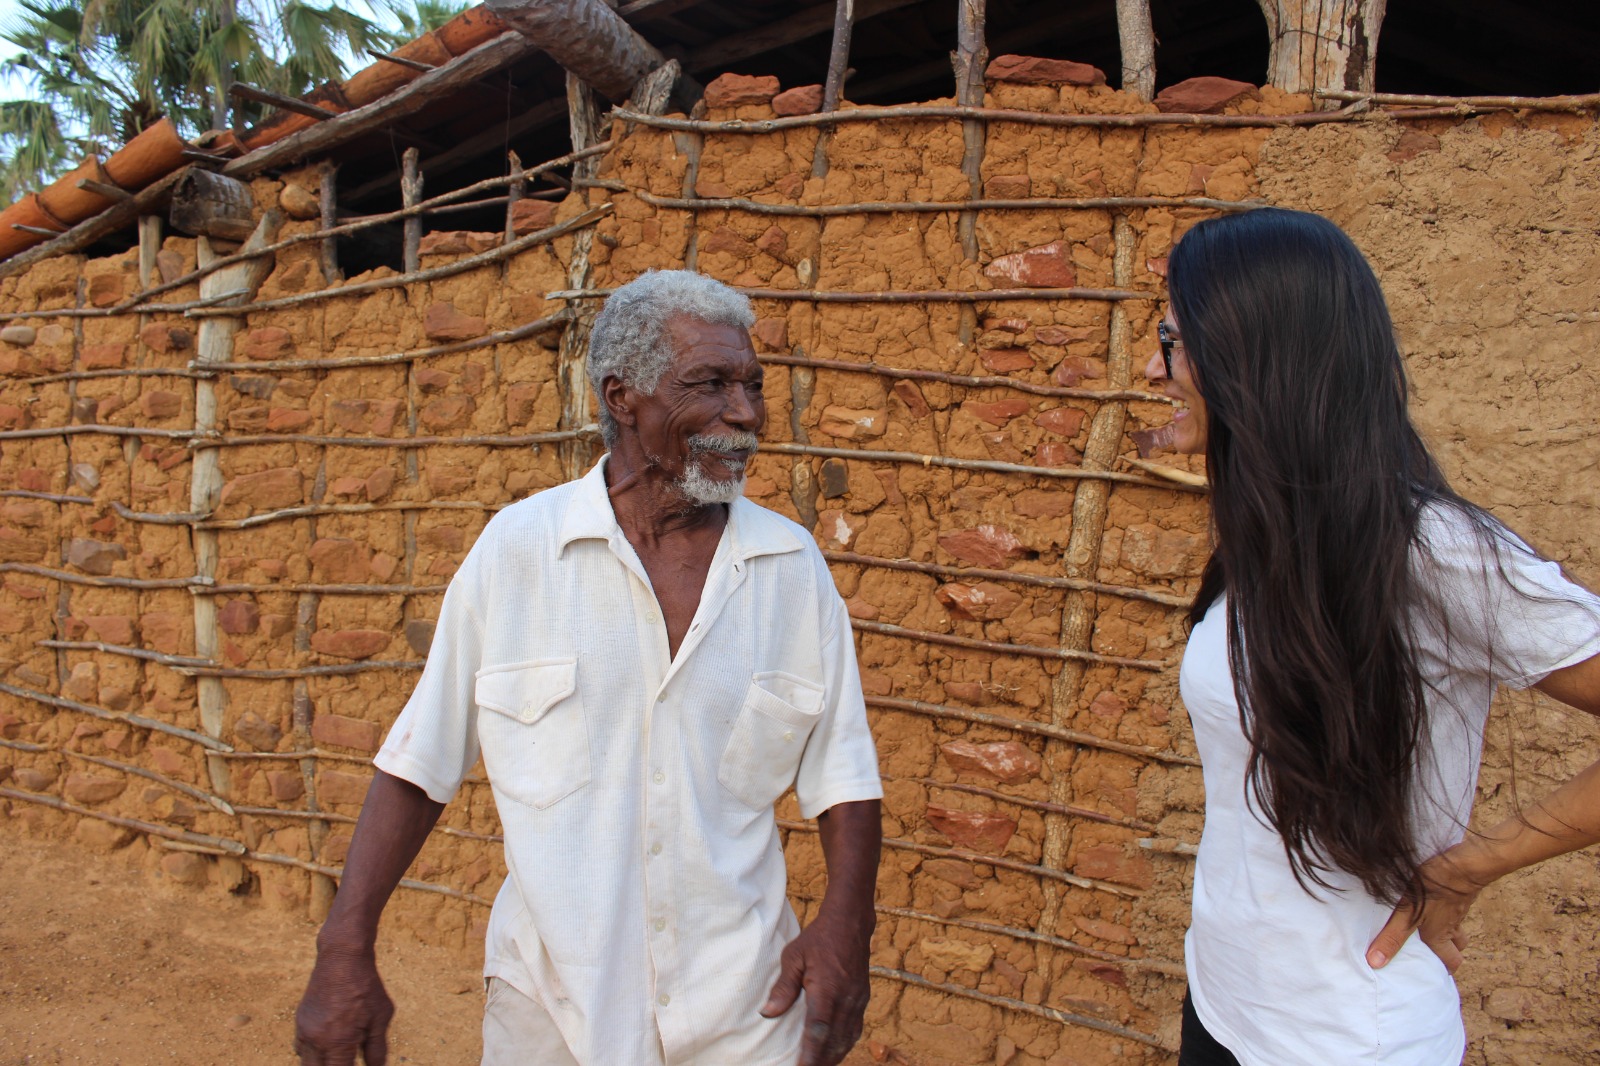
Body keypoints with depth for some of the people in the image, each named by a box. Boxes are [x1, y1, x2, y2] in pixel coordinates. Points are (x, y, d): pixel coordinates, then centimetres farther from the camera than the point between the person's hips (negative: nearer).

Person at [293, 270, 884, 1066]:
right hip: (551, 1002, 0)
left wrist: (845, 923, -13)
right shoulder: (515, 547, -7)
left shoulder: (794, 567, -3)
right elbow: (419, 761, -3)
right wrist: (345, 949, -6)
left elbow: (841, 771, 1)